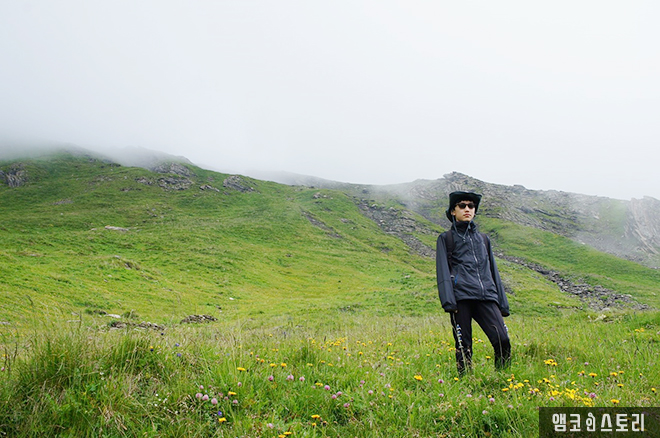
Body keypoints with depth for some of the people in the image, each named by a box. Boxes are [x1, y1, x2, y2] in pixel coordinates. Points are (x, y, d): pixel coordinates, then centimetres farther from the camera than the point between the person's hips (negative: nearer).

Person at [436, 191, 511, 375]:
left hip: (486, 296, 3)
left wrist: (502, 302, 18)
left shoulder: (483, 239, 26)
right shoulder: (446, 238, 14)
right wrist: (448, 301, -10)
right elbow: (443, 271, 3)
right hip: (461, 296, -3)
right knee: (463, 346, -3)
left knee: (502, 340, -12)